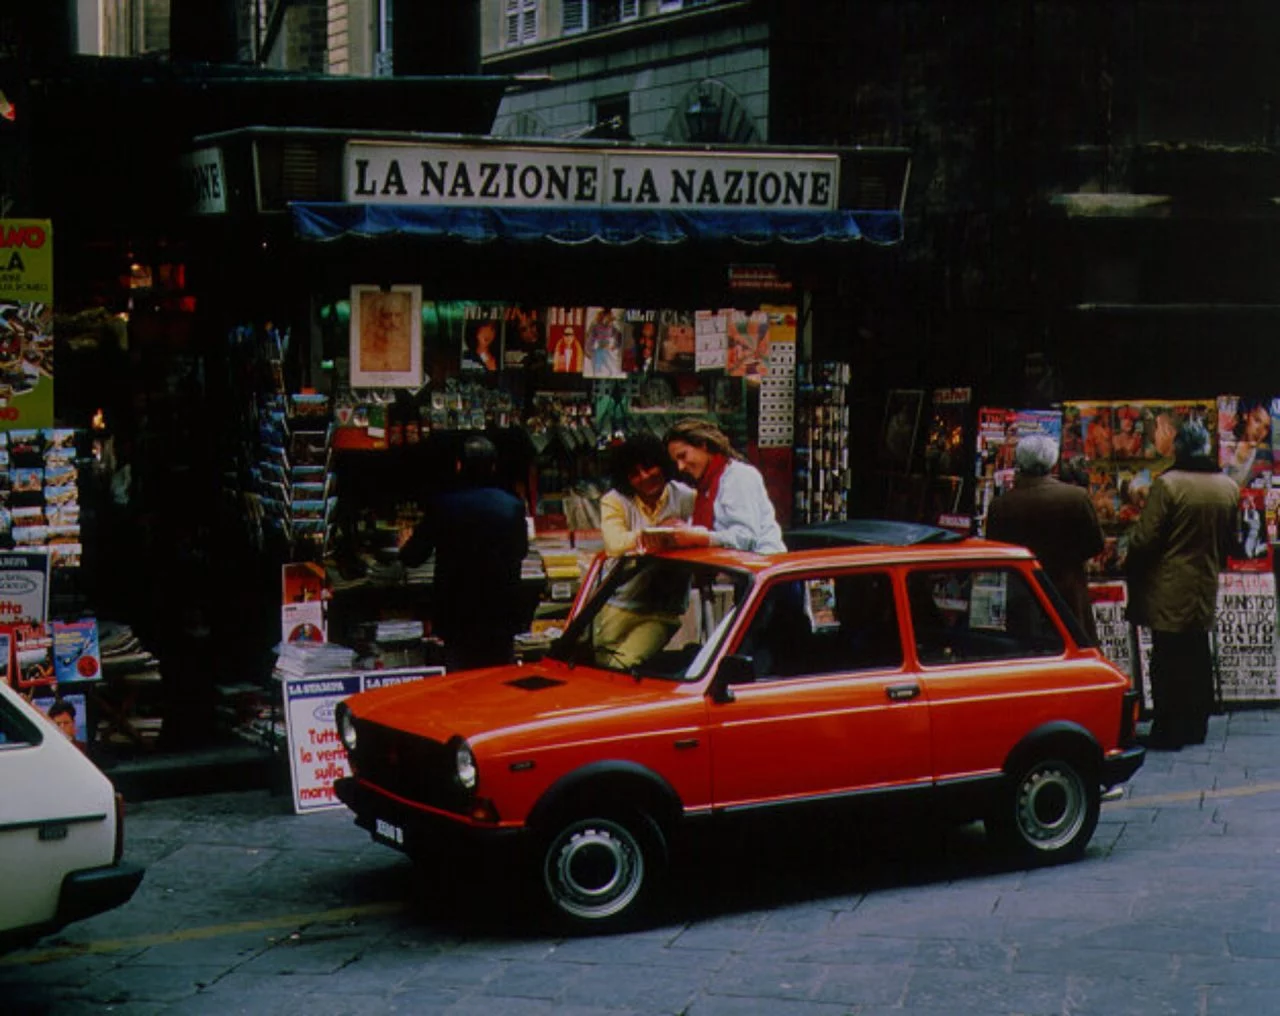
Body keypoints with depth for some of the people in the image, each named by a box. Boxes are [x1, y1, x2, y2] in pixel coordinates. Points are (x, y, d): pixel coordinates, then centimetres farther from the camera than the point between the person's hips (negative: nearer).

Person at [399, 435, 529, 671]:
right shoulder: (513, 506, -6)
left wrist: (404, 547, 21)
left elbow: (412, 558, -3)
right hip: (501, 614, 1)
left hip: (457, 615, -1)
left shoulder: (441, 506, -10)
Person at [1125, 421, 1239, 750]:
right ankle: (1196, 727, 21)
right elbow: (1230, 542, 12)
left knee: (1168, 661, -1)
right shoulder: (1229, 488, 2)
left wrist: (1132, 572, 2)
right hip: (1206, 588, 6)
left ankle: (1169, 732, 0)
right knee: (1198, 659, 14)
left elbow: (1144, 539, -15)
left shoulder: (1167, 484, -16)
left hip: (1169, 591, -6)